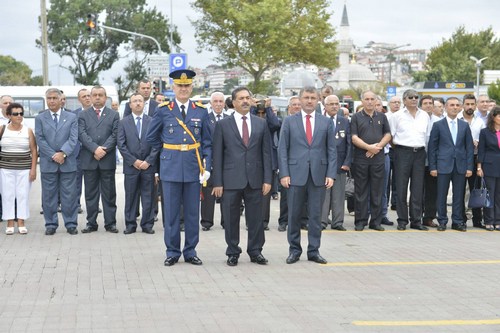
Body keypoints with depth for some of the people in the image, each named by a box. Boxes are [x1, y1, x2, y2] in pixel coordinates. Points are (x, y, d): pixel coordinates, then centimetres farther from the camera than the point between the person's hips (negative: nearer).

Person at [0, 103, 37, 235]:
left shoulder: (28, 131, 1)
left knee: (23, 195, 1)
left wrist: (33, 169, -4)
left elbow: (34, 151, 2)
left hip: (24, 169, 0)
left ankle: (21, 223, 9)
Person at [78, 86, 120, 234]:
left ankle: (110, 223, 8)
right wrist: (95, 148, -16)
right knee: (90, 193, 5)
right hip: (89, 160, 1)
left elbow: (115, 135, -2)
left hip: (107, 160, 0)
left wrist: (104, 150, -14)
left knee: (109, 193, 3)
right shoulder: (83, 115, 9)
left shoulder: (114, 115, 9)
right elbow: (82, 134, -3)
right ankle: (91, 223, 10)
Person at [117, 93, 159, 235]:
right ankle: (130, 225, 11)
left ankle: (147, 224, 9)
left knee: (148, 197, 3)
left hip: (148, 165, 0)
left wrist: (149, 161, -9)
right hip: (131, 166, 0)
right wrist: (133, 161, -9)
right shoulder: (123, 122, 5)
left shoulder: (152, 121, 5)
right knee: (131, 197, 4)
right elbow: (121, 144, -1)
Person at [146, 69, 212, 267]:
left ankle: (190, 252, 15)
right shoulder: (163, 111, 2)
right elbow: (151, 137, 11)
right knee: (171, 212, 3)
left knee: (192, 212, 6)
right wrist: (167, 152, 8)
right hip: (171, 168, -1)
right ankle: (172, 252, 12)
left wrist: (207, 167, -2)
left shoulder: (201, 112, 5)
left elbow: (207, 143, 5)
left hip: (193, 169, 1)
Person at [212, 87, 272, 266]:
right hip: (231, 180, -2)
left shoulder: (261, 124, 9)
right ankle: (233, 253, 16)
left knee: (256, 219, 6)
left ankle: (255, 251, 18)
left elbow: (266, 153, 7)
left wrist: (267, 179, 0)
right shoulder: (223, 125, 3)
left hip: (255, 180, 2)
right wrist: (217, 182, -5)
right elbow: (217, 155, 1)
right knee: (231, 219, 5)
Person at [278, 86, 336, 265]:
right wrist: (284, 174, -7)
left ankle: (314, 251, 13)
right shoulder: (289, 121, 5)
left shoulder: (326, 122, 8)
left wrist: (331, 174, -3)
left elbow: (331, 150, 6)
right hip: (296, 174, -1)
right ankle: (294, 250, 15)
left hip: (318, 175, 1)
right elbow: (282, 149, 2)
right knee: (294, 215, 4)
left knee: (316, 215, 5)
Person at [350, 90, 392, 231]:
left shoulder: (381, 117, 13)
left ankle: (376, 221, 9)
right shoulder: (356, 117, 4)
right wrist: (369, 147, -15)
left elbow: (388, 135, 8)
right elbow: (354, 138, -5)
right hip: (360, 159, -2)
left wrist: (377, 147, -8)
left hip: (378, 157, 2)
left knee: (377, 191, 4)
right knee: (361, 192, 1)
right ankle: (360, 221, 6)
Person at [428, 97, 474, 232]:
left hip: (460, 165, 2)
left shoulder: (465, 125, 10)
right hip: (444, 165, -2)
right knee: (442, 195, 1)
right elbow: (432, 147, 1)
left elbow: (469, 147, 9)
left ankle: (457, 221, 12)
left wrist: (469, 167, 1)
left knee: (459, 195, 5)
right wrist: (432, 167, -5)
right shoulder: (438, 125, 3)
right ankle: (442, 221, 9)